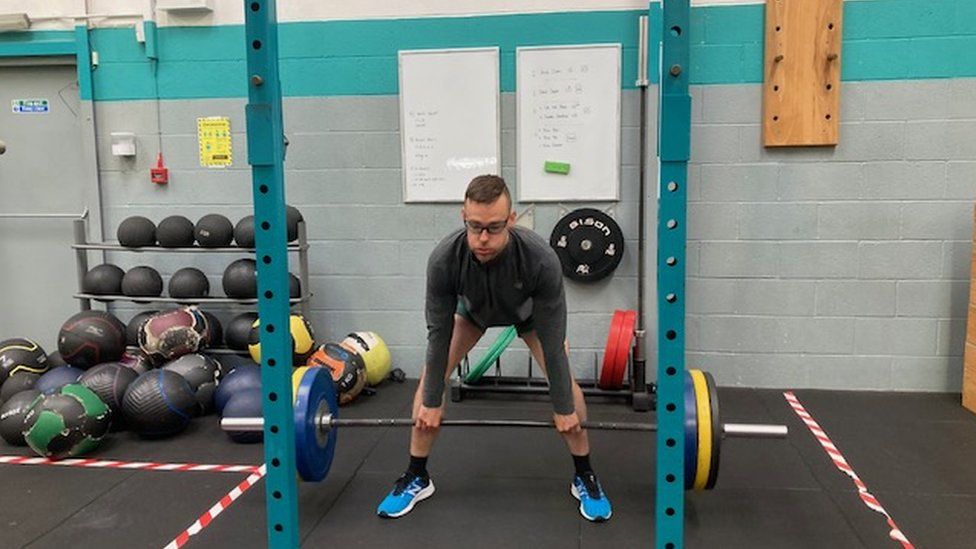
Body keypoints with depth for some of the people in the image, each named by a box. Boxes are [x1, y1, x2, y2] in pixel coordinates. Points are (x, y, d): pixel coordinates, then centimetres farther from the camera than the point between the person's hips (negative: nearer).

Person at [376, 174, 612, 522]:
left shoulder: (541, 260, -44)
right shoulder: (443, 259, -40)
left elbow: (551, 340, -33)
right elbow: (439, 332, -27)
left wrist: (563, 408, -24)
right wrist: (431, 402, -20)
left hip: (528, 311, -1)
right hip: (471, 311, 1)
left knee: (564, 380, -15)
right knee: (430, 376, -11)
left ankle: (585, 478, 4)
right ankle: (416, 478, 6)